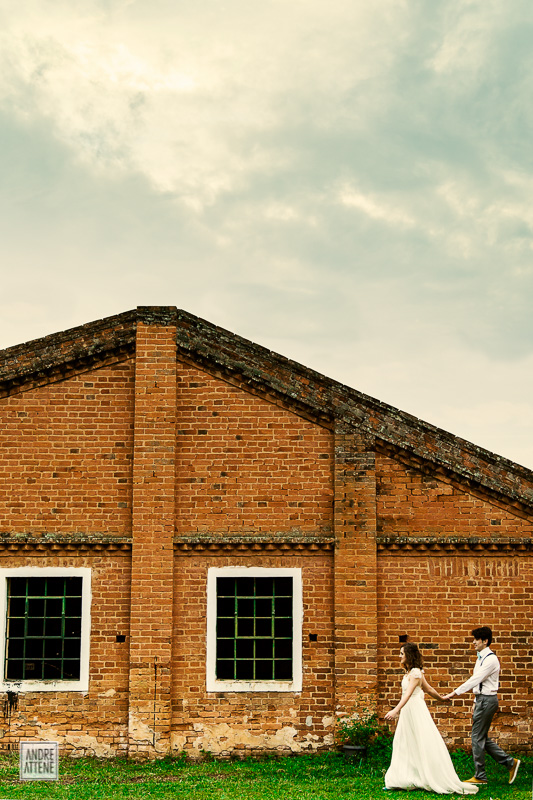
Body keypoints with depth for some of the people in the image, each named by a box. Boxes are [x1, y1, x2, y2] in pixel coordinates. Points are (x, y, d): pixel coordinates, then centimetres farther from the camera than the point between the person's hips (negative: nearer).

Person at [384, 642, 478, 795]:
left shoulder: (415, 673, -17)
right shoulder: (410, 672, 12)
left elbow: (408, 694, -29)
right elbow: (428, 689, 21)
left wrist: (396, 710, -41)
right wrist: (441, 698, 37)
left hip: (416, 712, -10)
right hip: (408, 712, 10)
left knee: (425, 746, -4)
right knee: (405, 745, 9)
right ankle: (403, 780, 13)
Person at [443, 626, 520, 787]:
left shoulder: (491, 659, -16)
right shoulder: (481, 658, 15)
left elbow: (475, 680, -23)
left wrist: (454, 693, -25)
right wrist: (476, 702, 19)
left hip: (487, 700, -10)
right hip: (481, 698, 10)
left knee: (478, 737, -4)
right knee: (482, 737, 12)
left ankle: (480, 776, 5)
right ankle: (510, 762, 18)